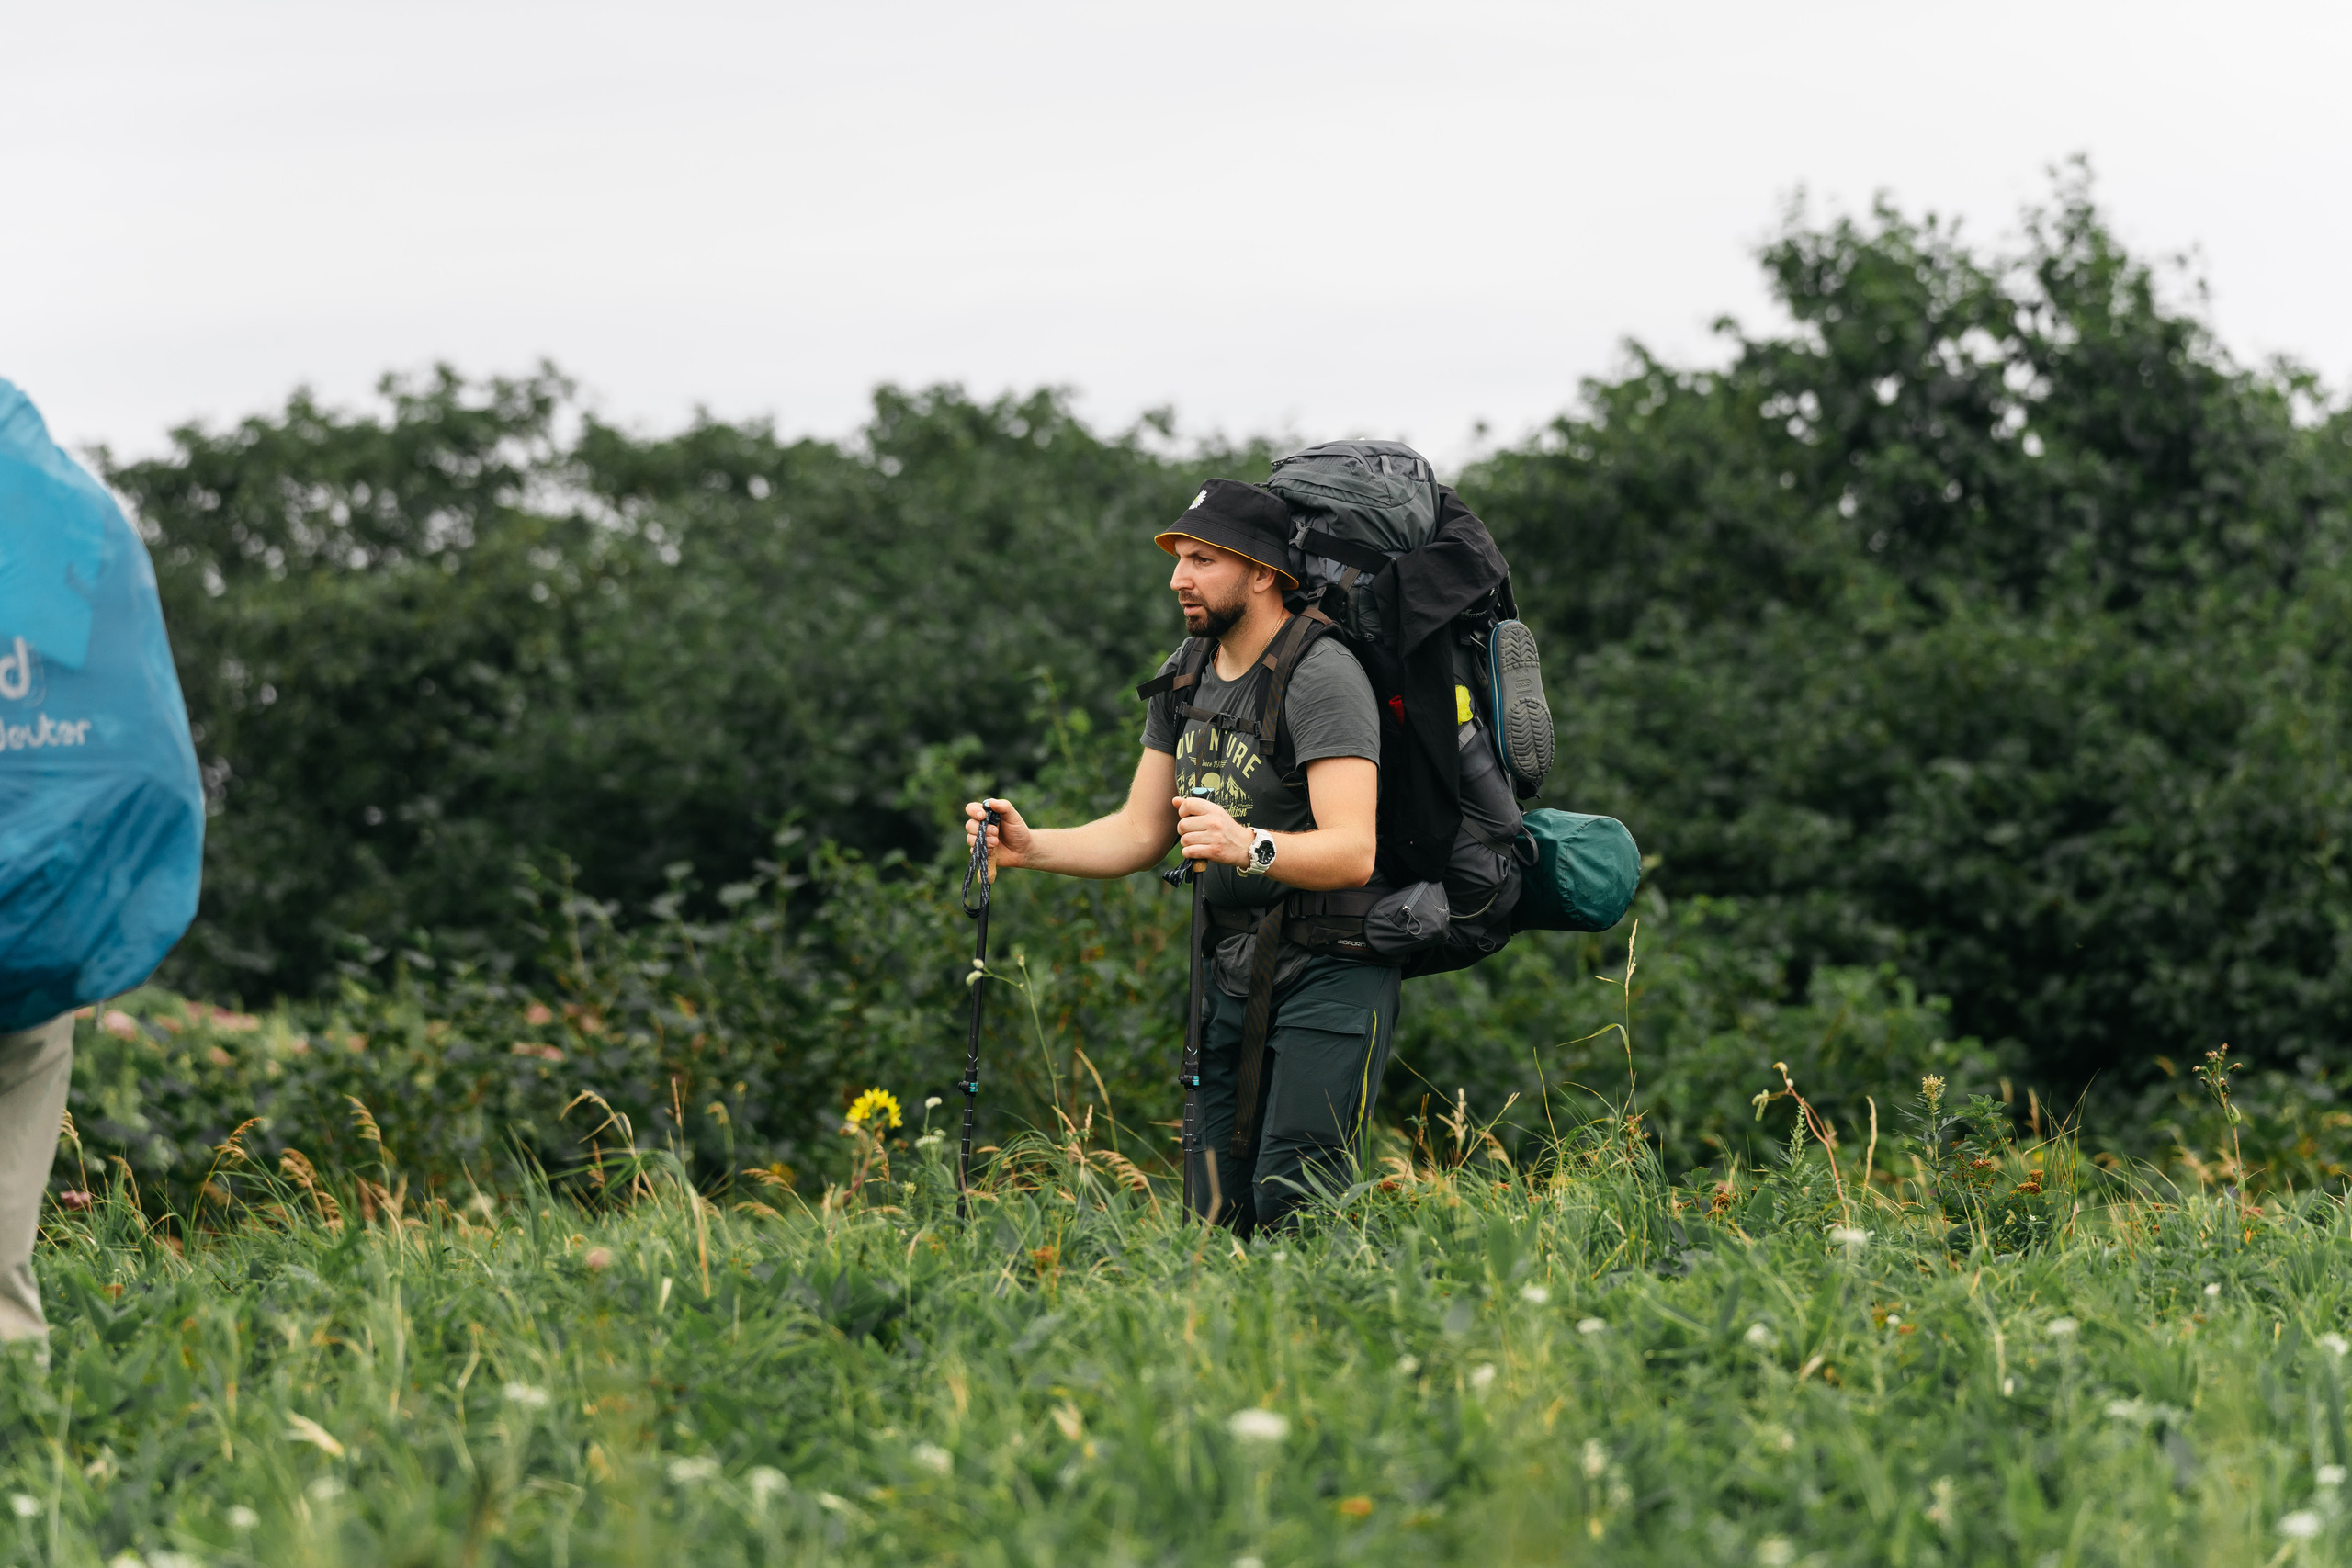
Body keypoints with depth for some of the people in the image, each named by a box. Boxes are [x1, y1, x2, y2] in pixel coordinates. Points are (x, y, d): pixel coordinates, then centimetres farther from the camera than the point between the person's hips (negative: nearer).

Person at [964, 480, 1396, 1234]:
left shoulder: (1322, 678, -16)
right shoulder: (1186, 676, 10)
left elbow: (1353, 852, -25)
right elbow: (1140, 833, 15)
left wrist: (1252, 847, -42)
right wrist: (1032, 847, -1)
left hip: (1328, 971, -8)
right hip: (1230, 968, 8)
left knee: (1293, 1210, -18)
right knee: (1218, 1219, 5)